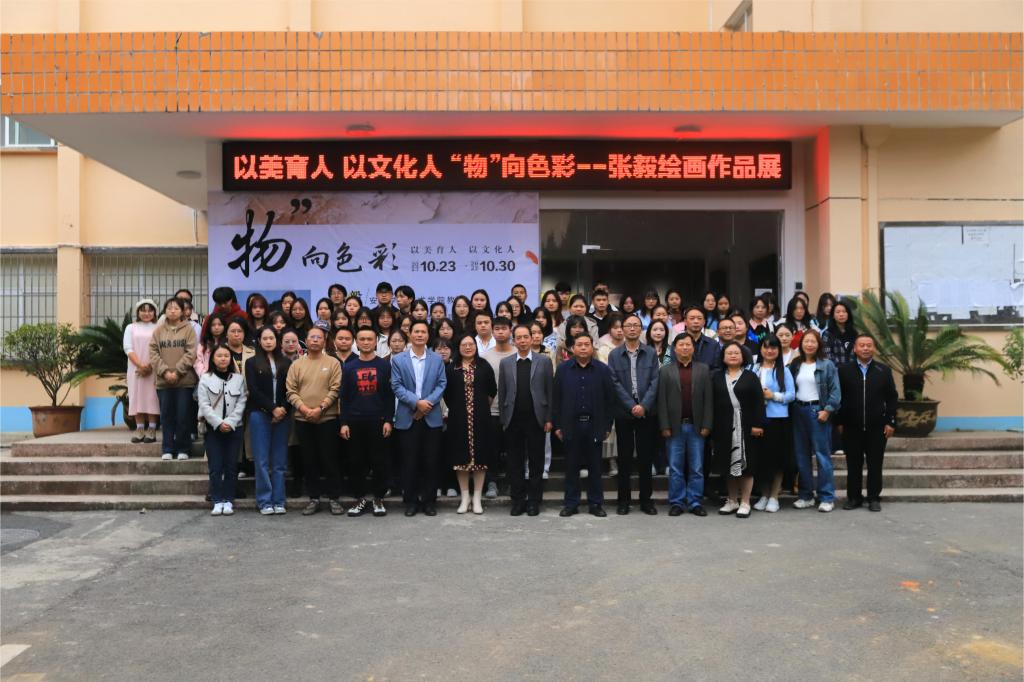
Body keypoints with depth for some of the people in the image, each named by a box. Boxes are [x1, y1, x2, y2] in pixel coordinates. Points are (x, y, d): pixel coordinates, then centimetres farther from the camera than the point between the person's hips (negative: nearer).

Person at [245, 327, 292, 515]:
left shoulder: (286, 363, 10)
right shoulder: (252, 363, 6)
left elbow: (291, 389, 6)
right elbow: (253, 390, -2)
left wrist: (283, 409, -9)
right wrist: (273, 408, -10)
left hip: (283, 415, 1)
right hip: (260, 415, -1)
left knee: (280, 461, 2)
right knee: (262, 460, -1)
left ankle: (278, 501, 8)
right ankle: (264, 502, 4)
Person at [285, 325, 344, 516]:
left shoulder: (333, 363, 1)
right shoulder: (296, 364, 9)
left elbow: (335, 389, -6)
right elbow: (291, 391, 2)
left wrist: (320, 409, -15)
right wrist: (304, 408, -12)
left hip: (327, 418, -3)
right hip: (302, 420, 3)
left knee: (330, 459, 1)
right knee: (309, 460, 8)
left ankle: (335, 498, 11)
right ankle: (314, 498, 18)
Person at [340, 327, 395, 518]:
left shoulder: (384, 365, 3)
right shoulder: (349, 367, 8)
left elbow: (390, 394, 0)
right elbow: (344, 396, 7)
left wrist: (389, 420, -7)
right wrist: (344, 422, 1)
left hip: (378, 421, -2)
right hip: (355, 421, 2)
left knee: (380, 461, 2)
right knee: (356, 461, 6)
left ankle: (378, 499, 14)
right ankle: (360, 498, 17)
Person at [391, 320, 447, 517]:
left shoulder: (437, 359, 8)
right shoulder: (398, 360, 5)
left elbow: (441, 384, 1)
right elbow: (396, 386, -3)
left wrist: (428, 402, -14)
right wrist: (416, 402, -14)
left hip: (432, 417, 1)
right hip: (407, 418, -1)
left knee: (430, 461, 4)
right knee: (409, 461, 4)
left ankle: (429, 500, 14)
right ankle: (410, 500, 14)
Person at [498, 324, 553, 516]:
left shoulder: (543, 361, 3)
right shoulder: (505, 363, 7)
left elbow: (550, 391, 1)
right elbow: (501, 393, 7)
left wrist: (549, 419, -4)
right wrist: (503, 419, 2)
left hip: (536, 419, -1)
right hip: (513, 420, 1)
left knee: (536, 462, 4)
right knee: (515, 462, 6)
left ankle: (534, 501, 14)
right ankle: (518, 500, 15)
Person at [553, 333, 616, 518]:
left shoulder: (603, 370, 2)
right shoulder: (563, 369, 3)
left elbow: (610, 399, 2)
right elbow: (556, 398, 3)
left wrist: (607, 426, -1)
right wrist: (557, 425, 0)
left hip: (594, 425, 0)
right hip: (570, 425, 0)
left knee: (595, 466, 7)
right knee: (571, 466, 7)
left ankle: (596, 503, 17)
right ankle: (571, 503, 16)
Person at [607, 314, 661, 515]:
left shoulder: (651, 353, 5)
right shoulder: (614, 354, 3)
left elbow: (655, 382, -1)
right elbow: (615, 383, -4)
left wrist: (644, 405, -12)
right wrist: (632, 406, -12)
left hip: (646, 413, 1)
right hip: (624, 413, 0)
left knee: (646, 457, 5)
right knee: (624, 458, 5)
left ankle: (646, 499, 15)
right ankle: (624, 499, 14)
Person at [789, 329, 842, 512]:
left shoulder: (827, 365, -3)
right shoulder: (795, 365, 10)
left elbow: (835, 390, -6)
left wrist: (827, 409, -14)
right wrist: (791, 410, 2)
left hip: (818, 411, -5)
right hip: (798, 411, 5)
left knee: (822, 454, -5)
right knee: (801, 455, 8)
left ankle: (827, 497, 2)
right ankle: (805, 495, 17)